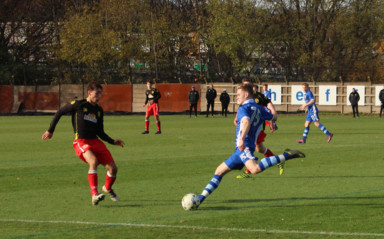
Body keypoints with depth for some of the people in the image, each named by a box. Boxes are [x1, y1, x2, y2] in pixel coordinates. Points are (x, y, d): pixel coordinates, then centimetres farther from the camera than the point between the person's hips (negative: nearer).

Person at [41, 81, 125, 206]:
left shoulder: (99, 110, 14)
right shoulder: (78, 105, -3)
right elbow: (59, 112, 8)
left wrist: (113, 141, 9)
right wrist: (50, 130, 10)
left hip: (95, 141, 6)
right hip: (81, 142, -6)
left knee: (112, 167, -2)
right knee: (93, 161, -34)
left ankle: (108, 188, 31)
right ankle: (94, 195, -36)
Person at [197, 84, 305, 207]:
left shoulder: (244, 108, -4)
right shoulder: (259, 108, 20)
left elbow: (247, 122, -25)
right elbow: (273, 117, 37)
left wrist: (241, 139, -38)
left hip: (243, 147, -11)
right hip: (241, 150, 11)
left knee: (255, 169, -38)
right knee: (219, 171, 16)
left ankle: (287, 155, -32)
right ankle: (201, 198, 14)